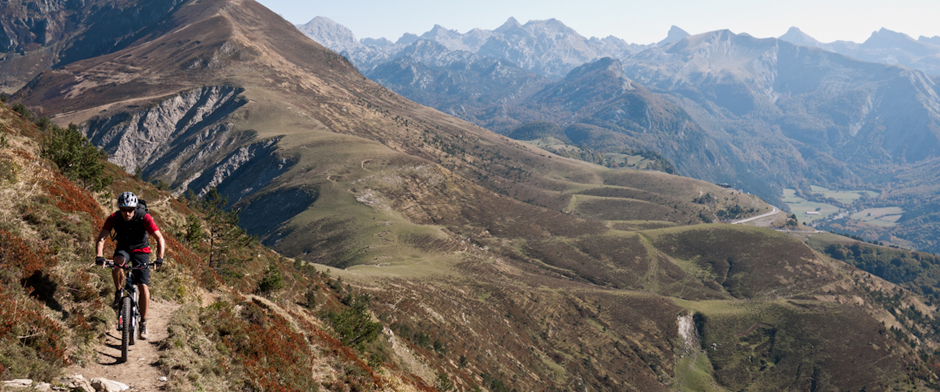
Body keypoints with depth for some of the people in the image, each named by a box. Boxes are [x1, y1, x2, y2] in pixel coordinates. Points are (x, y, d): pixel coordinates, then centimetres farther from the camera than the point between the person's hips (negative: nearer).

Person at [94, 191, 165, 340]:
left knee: (143, 286, -13)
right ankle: (118, 293, -10)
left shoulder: (144, 217, -24)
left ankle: (143, 323, 0)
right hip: (123, 248, 1)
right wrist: (99, 257, -40)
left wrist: (159, 258, -41)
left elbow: (160, 239, -26)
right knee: (117, 262, -36)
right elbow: (101, 239, -22)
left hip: (140, 250, -1)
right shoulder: (114, 218, -19)